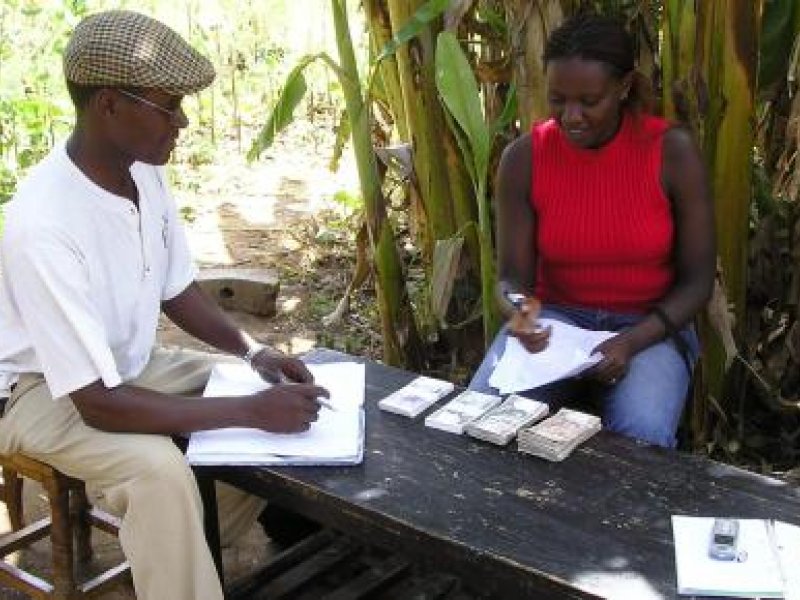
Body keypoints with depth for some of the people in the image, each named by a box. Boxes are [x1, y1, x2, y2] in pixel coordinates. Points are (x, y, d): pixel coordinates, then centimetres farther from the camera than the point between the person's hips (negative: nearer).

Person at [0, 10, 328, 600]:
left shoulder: (145, 173, -10)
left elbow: (177, 288, 7)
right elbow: (98, 401, -33)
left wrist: (255, 351, -9)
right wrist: (251, 410, -33)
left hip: (129, 365, 8)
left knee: (282, 400, 1)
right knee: (161, 470, -34)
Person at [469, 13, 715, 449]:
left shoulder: (672, 152, -14)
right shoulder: (524, 158, -10)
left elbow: (697, 279, -8)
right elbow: (513, 275, -5)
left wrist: (631, 342, -23)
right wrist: (518, 311, -30)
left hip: (649, 325, -1)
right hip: (554, 317, 2)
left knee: (642, 437, -31)